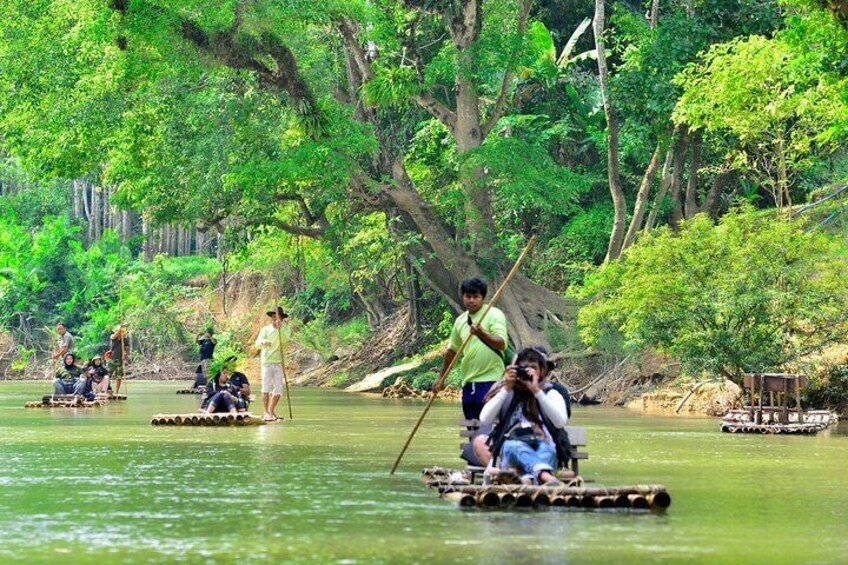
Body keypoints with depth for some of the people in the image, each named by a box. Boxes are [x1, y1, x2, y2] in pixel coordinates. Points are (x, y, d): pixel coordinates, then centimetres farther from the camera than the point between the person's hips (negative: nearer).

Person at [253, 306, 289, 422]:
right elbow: (257, 344, -10)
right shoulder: (265, 329, 1)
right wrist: (263, 342, -33)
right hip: (267, 361, -3)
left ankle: (272, 410, 18)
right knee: (266, 387, -8)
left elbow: (284, 339, -12)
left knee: (278, 389, 3)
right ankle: (266, 412, -6)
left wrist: (280, 328, -26)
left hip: (279, 362, 3)